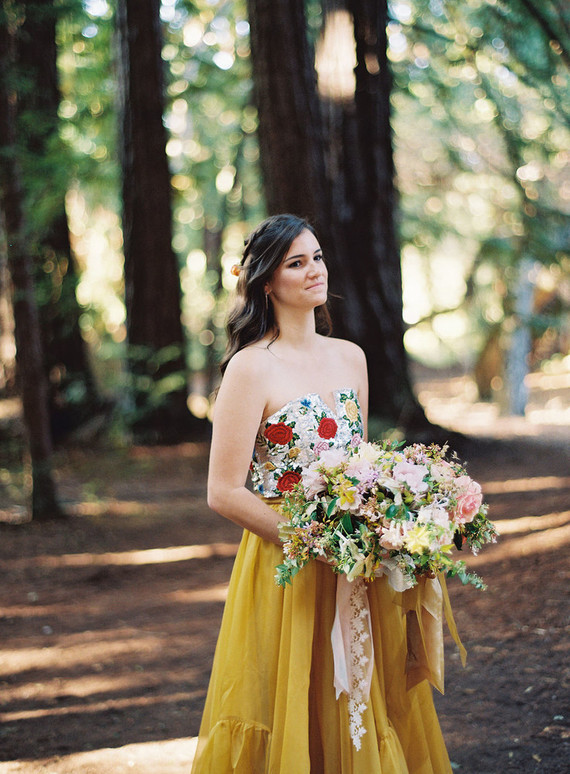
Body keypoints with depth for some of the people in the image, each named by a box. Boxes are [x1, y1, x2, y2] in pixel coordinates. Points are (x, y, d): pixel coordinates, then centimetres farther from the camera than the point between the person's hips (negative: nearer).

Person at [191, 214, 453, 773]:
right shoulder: (251, 367, -11)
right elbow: (224, 494, -14)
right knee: (296, 722, 3)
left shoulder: (350, 358, 9)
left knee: (367, 715, 13)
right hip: (287, 573, -6)